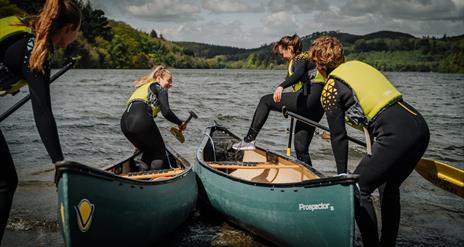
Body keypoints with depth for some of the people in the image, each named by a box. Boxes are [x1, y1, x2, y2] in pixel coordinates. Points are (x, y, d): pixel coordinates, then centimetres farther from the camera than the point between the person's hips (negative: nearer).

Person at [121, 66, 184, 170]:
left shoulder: (143, 87, 33)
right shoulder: (160, 88, 11)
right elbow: (166, 112, -4)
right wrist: (180, 123, 13)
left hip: (125, 121, 7)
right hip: (141, 120, -7)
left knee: (148, 151, 25)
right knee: (160, 151, 11)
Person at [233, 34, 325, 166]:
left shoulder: (300, 59, 1)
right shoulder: (305, 58, 30)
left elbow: (299, 74, -22)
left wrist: (281, 86, -38)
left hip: (308, 99, -9)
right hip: (316, 109, 9)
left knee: (266, 101, 1)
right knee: (301, 148, 10)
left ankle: (249, 140, -4)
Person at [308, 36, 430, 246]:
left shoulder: (330, 91, -1)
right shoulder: (358, 65, 20)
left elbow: (339, 138, 2)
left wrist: (342, 174, 14)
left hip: (397, 137, -8)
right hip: (420, 127, 8)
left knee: (358, 189, 8)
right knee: (388, 187, 26)